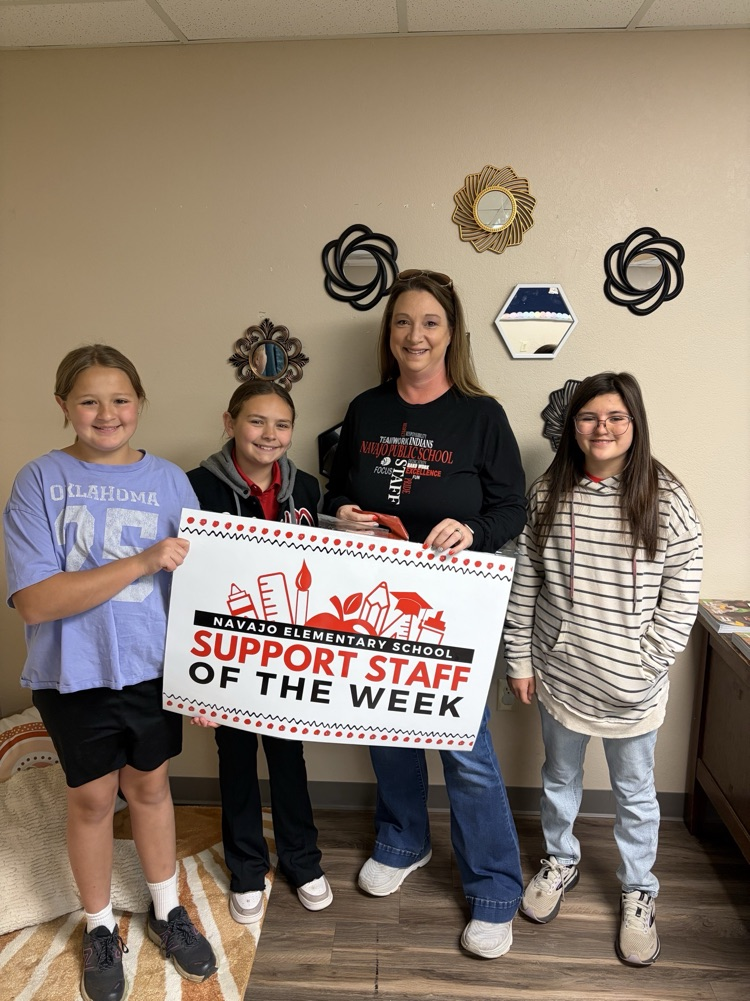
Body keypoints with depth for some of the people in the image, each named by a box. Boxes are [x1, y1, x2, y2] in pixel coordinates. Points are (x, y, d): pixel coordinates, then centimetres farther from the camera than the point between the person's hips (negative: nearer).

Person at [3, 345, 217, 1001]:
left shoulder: (169, 480, -4)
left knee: (150, 784, 18)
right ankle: (101, 928, 39)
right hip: (75, 675, -1)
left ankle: (166, 911, 41)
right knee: (92, 798, 15)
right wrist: (142, 562, -27)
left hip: (155, 667, 2)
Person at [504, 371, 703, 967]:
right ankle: (561, 861, 48)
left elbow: (682, 595, -9)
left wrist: (645, 662, -12)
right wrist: (520, 659, 1)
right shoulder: (548, 494, -4)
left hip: (632, 686, -2)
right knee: (560, 777, 22)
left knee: (634, 791, 16)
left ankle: (639, 892, 40)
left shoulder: (666, 499, -12)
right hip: (560, 672, 2)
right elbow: (525, 583, 0)